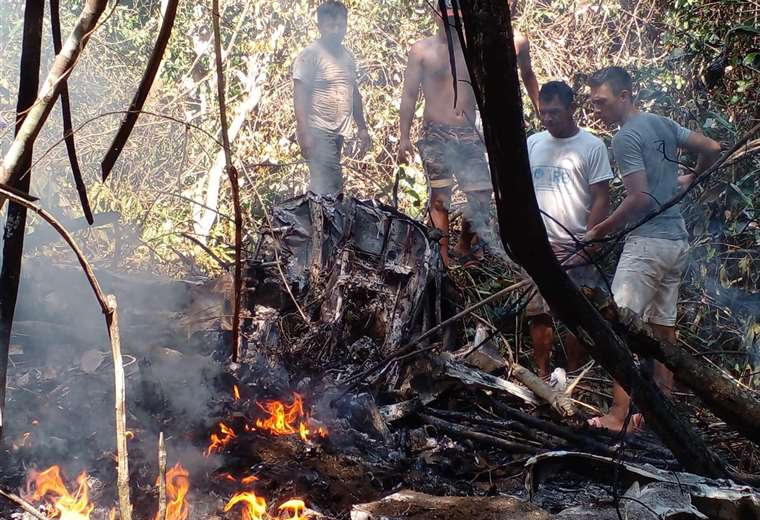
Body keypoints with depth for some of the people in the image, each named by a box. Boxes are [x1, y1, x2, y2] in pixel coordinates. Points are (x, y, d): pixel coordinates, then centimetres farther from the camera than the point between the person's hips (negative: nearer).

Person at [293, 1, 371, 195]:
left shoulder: (347, 56, 14)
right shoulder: (310, 55, -10)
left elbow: (354, 94, 22)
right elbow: (299, 95, -15)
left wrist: (362, 128, 18)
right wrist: (304, 133, -23)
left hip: (337, 133, 8)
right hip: (318, 132, -8)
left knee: (322, 185, 11)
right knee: (332, 186, -12)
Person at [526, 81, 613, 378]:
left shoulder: (592, 147, -4)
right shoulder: (532, 144, 9)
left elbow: (601, 199, -6)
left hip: (576, 251, -4)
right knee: (539, 313, 5)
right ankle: (543, 376, 15)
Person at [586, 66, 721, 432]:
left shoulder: (625, 138, -12)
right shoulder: (663, 124, 12)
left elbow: (641, 198, -19)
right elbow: (712, 149, 18)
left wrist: (600, 230, -9)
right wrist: (692, 177, 35)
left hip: (648, 242, -9)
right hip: (678, 240, 9)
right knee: (663, 327, 12)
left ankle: (617, 416, -9)